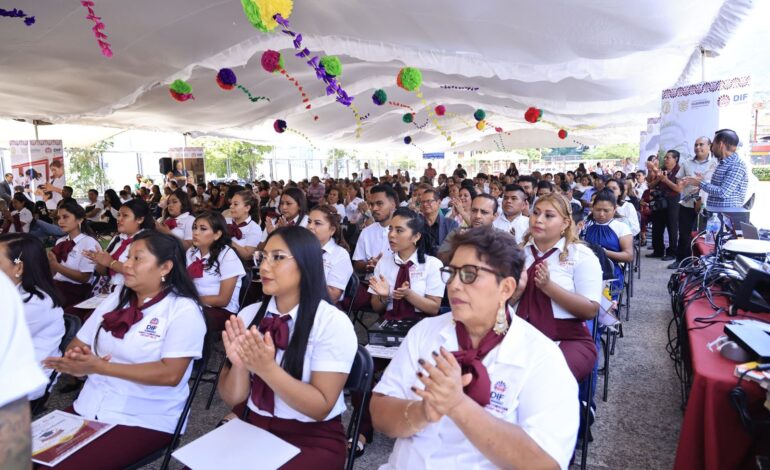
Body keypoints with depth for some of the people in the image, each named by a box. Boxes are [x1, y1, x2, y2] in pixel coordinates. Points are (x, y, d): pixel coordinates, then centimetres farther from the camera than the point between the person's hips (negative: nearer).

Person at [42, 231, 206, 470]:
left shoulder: (184, 310, -12)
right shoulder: (115, 299, 9)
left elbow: (171, 373, -21)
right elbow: (75, 347, 11)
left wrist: (101, 367, -21)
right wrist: (77, 362, -14)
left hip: (145, 420, -6)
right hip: (88, 408, 6)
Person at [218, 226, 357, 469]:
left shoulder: (333, 323, -14)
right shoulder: (248, 314, 1)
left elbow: (320, 407, -15)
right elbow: (232, 398, 2)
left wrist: (267, 368, -27)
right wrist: (239, 364, -20)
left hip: (313, 439, -4)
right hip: (254, 427, 4)